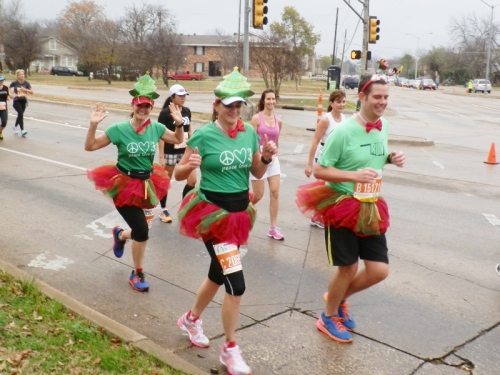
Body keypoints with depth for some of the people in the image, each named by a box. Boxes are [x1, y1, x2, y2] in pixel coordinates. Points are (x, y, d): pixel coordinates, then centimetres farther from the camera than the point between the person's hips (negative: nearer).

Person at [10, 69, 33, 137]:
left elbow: (31, 91, -6)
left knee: (20, 114, 14)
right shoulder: (14, 83, -6)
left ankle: (15, 126, 42)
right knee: (20, 113, -20)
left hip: (24, 101, 4)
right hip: (16, 101, -3)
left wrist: (25, 90, -21)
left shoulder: (26, 83, -1)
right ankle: (22, 130, -21)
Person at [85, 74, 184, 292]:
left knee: (140, 229, 13)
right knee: (142, 231, -7)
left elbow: (178, 140, 12)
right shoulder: (119, 129, -15)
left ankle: (121, 235, 53)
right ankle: (137, 274, 17)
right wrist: (93, 125, -26)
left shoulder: (156, 128, -4)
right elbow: (90, 147, -11)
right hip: (124, 184, -5)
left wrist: (179, 123, -6)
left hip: (146, 184, 5)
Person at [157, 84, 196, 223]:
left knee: (192, 180, 3)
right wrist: (161, 157, -14)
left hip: (185, 151, 6)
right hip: (170, 153, -6)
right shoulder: (165, 113, -12)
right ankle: (163, 211, 24)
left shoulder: (187, 111, 5)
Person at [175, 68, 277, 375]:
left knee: (219, 273, 21)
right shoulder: (203, 135, -15)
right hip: (213, 211, -6)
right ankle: (230, 350, 11)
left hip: (240, 210, 6)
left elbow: (257, 173, 9)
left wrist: (267, 158, -11)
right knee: (237, 283, -9)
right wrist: (190, 166, -29)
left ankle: (191, 319, 48)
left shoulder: (250, 132, 0)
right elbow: (179, 174, -8)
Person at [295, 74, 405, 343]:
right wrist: (354, 175, -27)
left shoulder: (384, 127, 2)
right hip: (341, 205, -6)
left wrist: (391, 158, -2)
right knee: (348, 268, 4)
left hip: (370, 207, 7)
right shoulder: (344, 131, -19)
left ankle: (339, 299, 34)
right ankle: (328, 317, 30)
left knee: (379, 270, 5)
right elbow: (319, 170, -15)